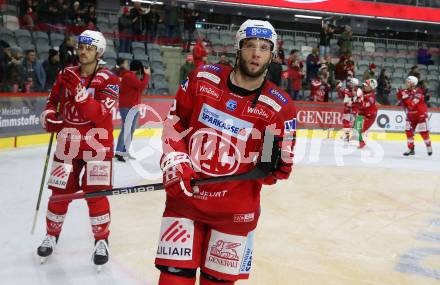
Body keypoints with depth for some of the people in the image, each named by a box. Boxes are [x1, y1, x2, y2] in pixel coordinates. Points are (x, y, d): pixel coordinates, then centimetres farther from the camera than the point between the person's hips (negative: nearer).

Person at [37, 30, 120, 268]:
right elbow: (52, 101, 17)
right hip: (68, 142, 4)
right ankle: (51, 235, 29)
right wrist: (48, 117, -3)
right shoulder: (66, 74, 5)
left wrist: (78, 90, -29)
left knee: (95, 194, -6)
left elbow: (100, 114, -21)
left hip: (97, 143, -4)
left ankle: (101, 240, 13)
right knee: (60, 192, 8)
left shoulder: (108, 80, -10)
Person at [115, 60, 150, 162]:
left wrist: (144, 76, 11)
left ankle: (125, 151, 21)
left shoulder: (133, 76, 18)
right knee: (126, 130, -15)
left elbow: (141, 87, 20)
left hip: (134, 107, 11)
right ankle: (118, 152, -16)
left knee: (131, 130, 14)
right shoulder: (129, 76, -14)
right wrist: (147, 75, -9)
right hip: (127, 107, -11)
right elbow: (142, 86, -20)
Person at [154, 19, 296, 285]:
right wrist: (175, 163, -6)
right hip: (184, 196, 1)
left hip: (236, 209, -1)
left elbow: (282, 165, -5)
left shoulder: (280, 107, -10)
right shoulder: (202, 78, -5)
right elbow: (174, 123, 5)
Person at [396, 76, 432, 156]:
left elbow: (412, 105, -31)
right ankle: (411, 149, 6)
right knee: (408, 131, -1)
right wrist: (400, 98, -12)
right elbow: (404, 105, 4)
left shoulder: (418, 92, -21)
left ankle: (429, 146, 23)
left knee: (424, 132, 1)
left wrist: (405, 97, -33)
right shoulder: (406, 91, 0)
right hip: (410, 115, 6)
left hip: (421, 114, -6)